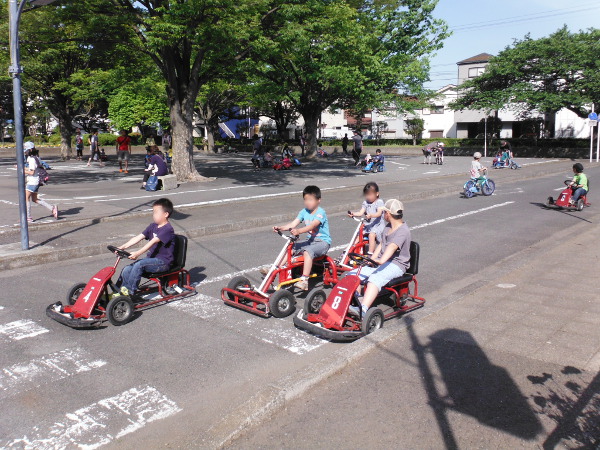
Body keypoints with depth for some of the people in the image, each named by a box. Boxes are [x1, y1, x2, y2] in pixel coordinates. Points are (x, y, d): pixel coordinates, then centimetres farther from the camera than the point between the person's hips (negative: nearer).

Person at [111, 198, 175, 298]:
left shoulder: (167, 229, -16)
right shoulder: (153, 226, 11)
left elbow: (153, 242, -27)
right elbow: (138, 237, 5)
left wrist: (138, 253, -36)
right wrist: (123, 247, -6)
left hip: (163, 262, -8)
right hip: (151, 258, 8)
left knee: (139, 264, -29)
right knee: (127, 269, -8)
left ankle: (129, 291, -18)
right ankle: (119, 293, 0)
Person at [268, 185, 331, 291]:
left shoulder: (320, 212, -14)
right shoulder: (304, 211, 7)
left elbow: (312, 225, -30)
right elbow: (293, 224, -3)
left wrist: (298, 231, -45)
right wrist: (280, 228, -18)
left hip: (323, 241, -7)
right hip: (310, 240, 7)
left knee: (307, 251, -34)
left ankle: (304, 280, -37)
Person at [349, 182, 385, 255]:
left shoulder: (379, 202, -7)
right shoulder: (365, 202, 8)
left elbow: (379, 213, -21)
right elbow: (360, 212, -1)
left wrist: (371, 215, -40)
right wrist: (353, 214, -21)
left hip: (377, 225, -6)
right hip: (368, 224, 6)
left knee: (371, 235, -28)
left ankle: (370, 254, -25)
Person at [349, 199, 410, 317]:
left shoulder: (403, 231, -13)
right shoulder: (388, 227, 18)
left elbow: (392, 247, -31)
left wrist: (381, 260, -46)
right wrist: (372, 259, 1)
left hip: (396, 264, -9)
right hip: (381, 262, 9)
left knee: (375, 278, -37)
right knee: (354, 274, -10)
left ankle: (363, 310, -52)